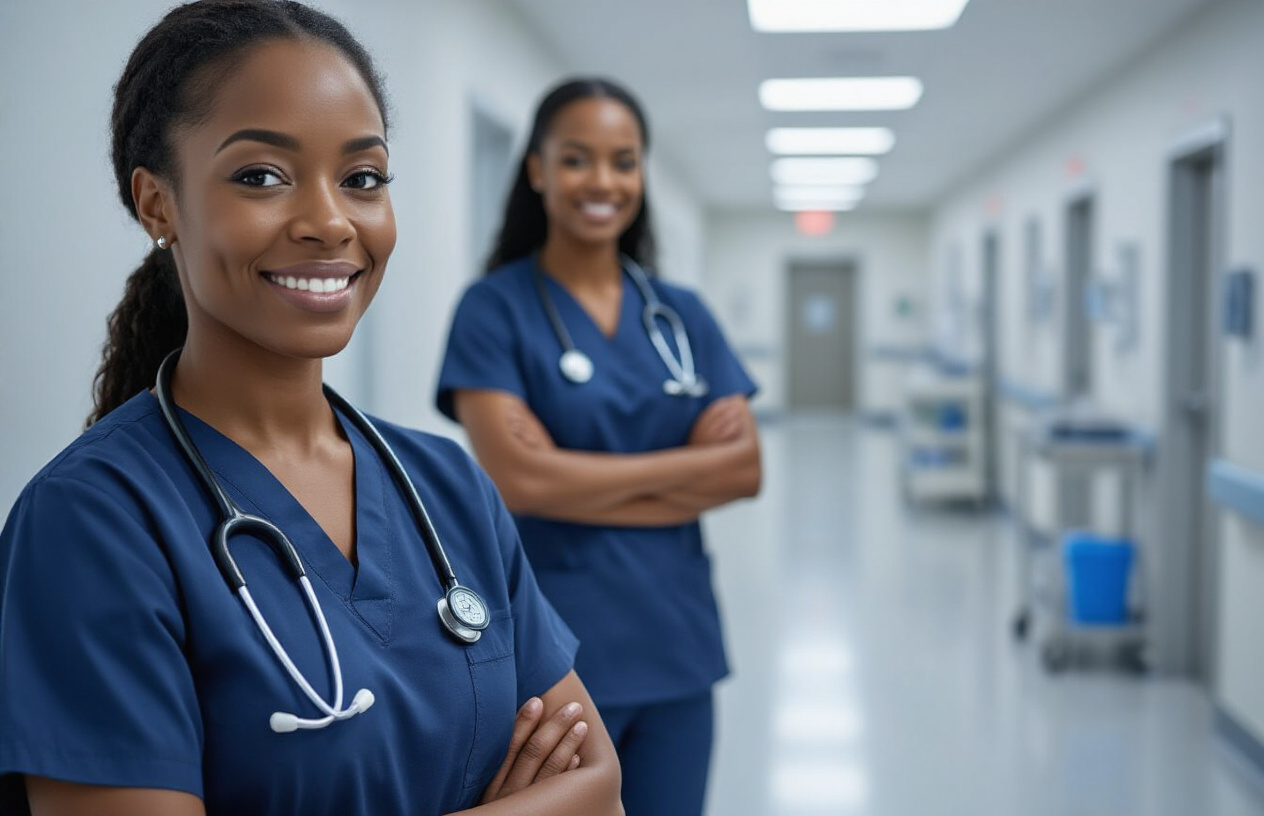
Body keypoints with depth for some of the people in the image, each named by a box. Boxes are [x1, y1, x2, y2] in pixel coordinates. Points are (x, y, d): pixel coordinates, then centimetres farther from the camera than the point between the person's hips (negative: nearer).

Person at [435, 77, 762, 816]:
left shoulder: (682, 314, 8)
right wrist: (685, 461, -8)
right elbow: (520, 478, -16)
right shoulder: (495, 309, -5)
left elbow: (744, 469, 0)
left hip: (678, 644, 5)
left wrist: (588, 483, -12)